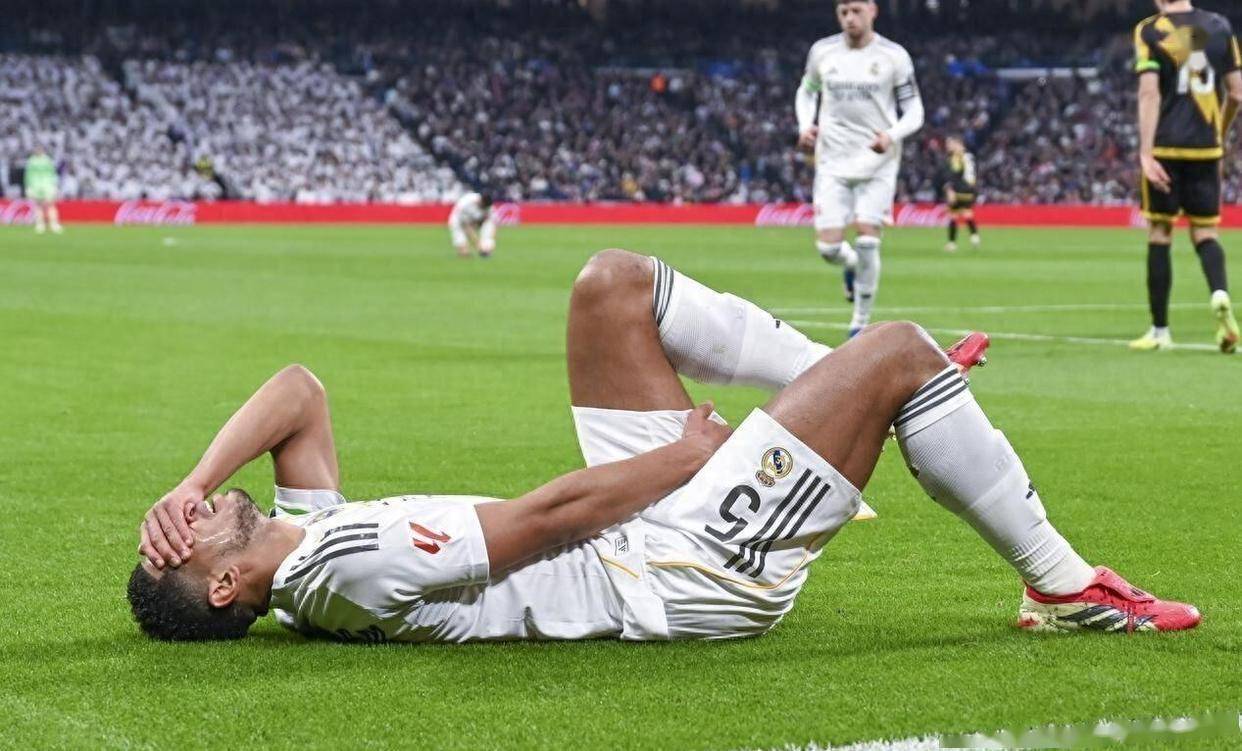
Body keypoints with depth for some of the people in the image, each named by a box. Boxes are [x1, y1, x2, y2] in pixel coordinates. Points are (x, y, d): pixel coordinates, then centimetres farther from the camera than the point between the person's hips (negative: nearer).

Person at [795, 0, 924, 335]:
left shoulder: (893, 56, -5)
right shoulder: (822, 51, 2)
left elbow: (914, 111, -1)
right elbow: (806, 91, 19)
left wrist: (891, 135, -21)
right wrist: (805, 125, -1)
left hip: (877, 161, -2)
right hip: (832, 161, 2)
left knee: (867, 241, -12)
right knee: (828, 246, -7)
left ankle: (861, 324, 3)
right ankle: (852, 267, 31)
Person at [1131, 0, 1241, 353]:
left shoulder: (1149, 31, -4)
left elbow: (1149, 93, -13)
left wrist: (1145, 152, -16)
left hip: (1166, 149, -2)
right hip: (1206, 148, 3)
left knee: (1159, 234, 6)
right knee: (1205, 231, 10)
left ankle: (1160, 331, 9)